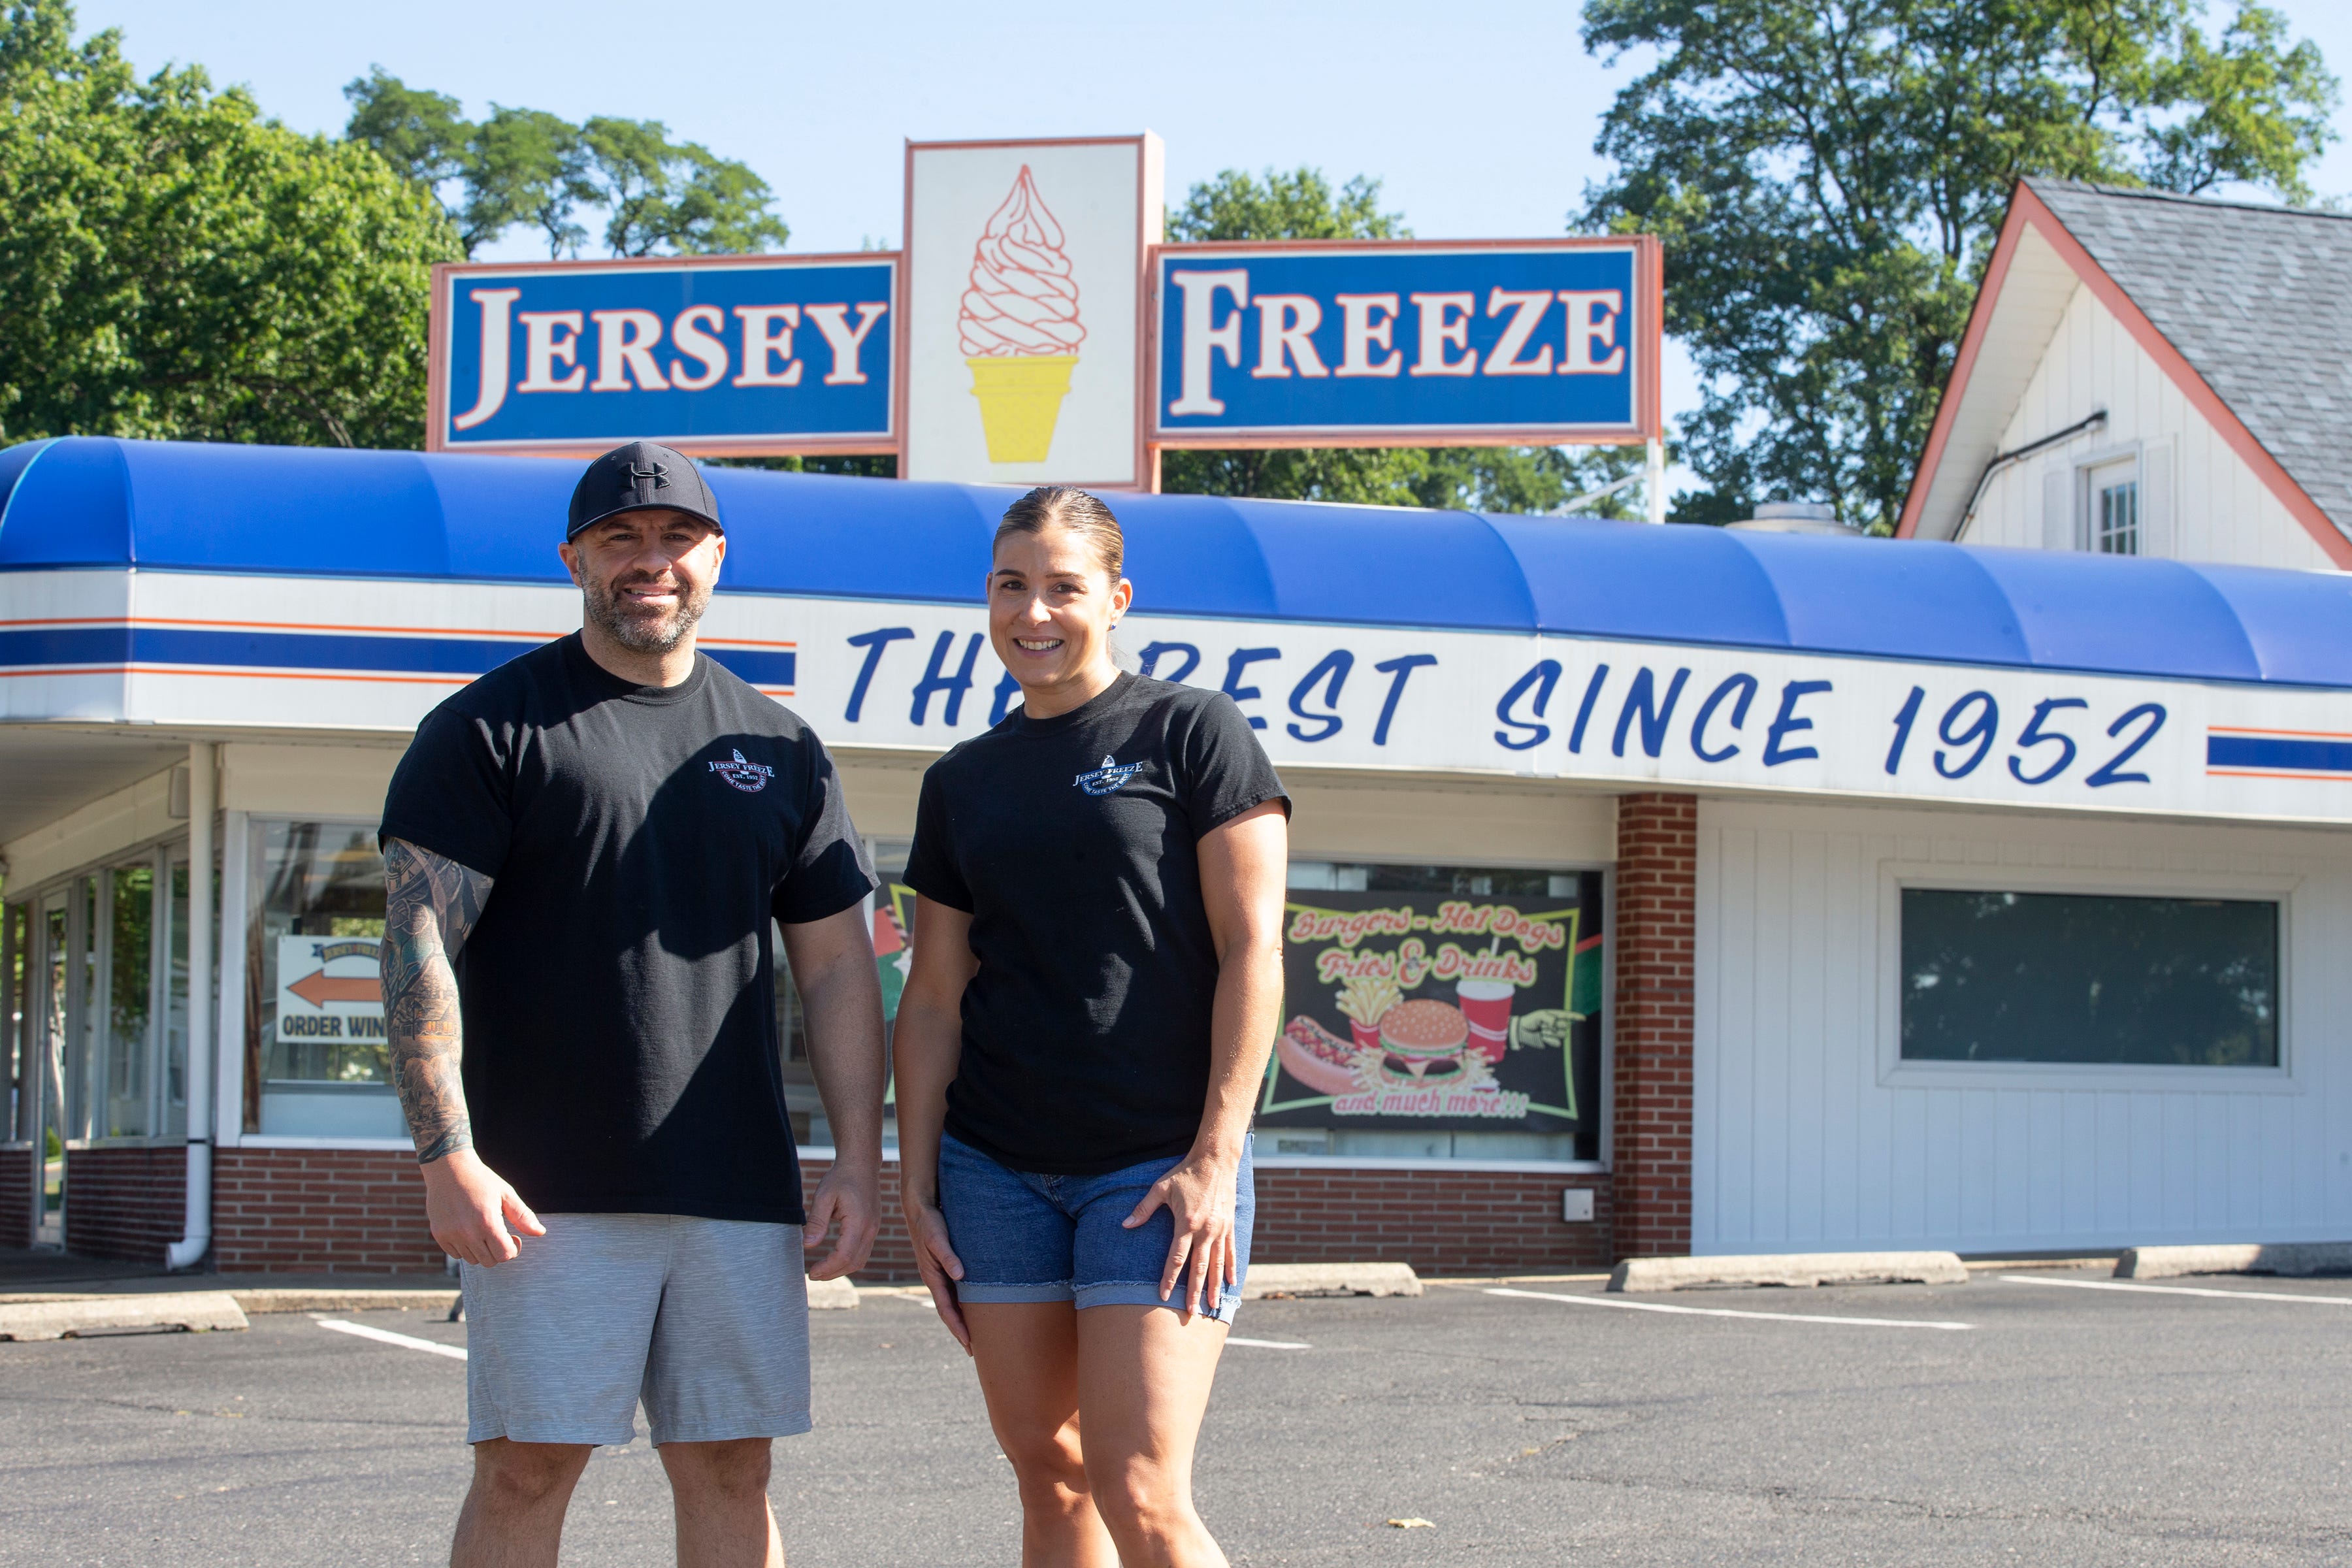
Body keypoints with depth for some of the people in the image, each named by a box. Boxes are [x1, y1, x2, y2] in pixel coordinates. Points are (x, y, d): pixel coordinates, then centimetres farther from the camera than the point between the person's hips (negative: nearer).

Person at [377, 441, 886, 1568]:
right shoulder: (490, 728, 2)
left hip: (739, 1194, 4)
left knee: (731, 1471, 6)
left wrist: (859, 1160, 7)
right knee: (526, 1468, -3)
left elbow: (837, 969, 16)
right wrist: (446, 1156, -14)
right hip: (548, 1190, -4)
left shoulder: (776, 750, 15)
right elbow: (417, 944, -5)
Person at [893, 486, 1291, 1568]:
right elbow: (934, 1001, 13)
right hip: (995, 1170, 5)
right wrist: (917, 1190, 6)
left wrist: (1215, 1159, -13)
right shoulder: (963, 783, 13)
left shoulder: (1191, 732, 0)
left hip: (1159, 1168, -5)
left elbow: (1251, 951, -6)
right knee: (1047, 1472, 7)